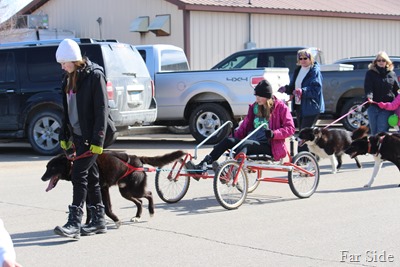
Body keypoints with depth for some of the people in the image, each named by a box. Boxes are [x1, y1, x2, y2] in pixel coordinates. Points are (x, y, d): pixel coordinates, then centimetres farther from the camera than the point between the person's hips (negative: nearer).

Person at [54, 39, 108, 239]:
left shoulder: (95, 75, -12)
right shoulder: (69, 78, 12)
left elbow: (101, 109, -15)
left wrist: (97, 140, -19)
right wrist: (64, 136, 14)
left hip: (90, 136, -8)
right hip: (77, 134, 8)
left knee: (79, 175, -13)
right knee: (90, 177, 11)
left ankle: (74, 223, -13)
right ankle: (98, 221, 18)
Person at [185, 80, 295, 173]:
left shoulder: (280, 107, -1)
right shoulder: (254, 107, 17)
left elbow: (290, 128, -6)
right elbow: (245, 125, 17)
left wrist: (273, 134, -23)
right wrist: (235, 135, -1)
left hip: (268, 147, -6)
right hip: (251, 141, 6)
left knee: (244, 144, -36)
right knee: (228, 140, -20)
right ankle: (201, 166, -30)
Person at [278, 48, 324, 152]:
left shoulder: (315, 71, -9)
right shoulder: (298, 70, 14)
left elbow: (316, 89, -19)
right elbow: (293, 86, 18)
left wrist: (302, 91, -33)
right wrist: (286, 89, -3)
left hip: (310, 107, -8)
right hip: (299, 106, 8)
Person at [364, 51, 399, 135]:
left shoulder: (392, 74, 9)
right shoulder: (370, 73, 4)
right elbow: (367, 87, -11)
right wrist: (369, 97, -31)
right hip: (373, 106, 1)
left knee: (382, 132, -9)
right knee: (374, 132, 7)